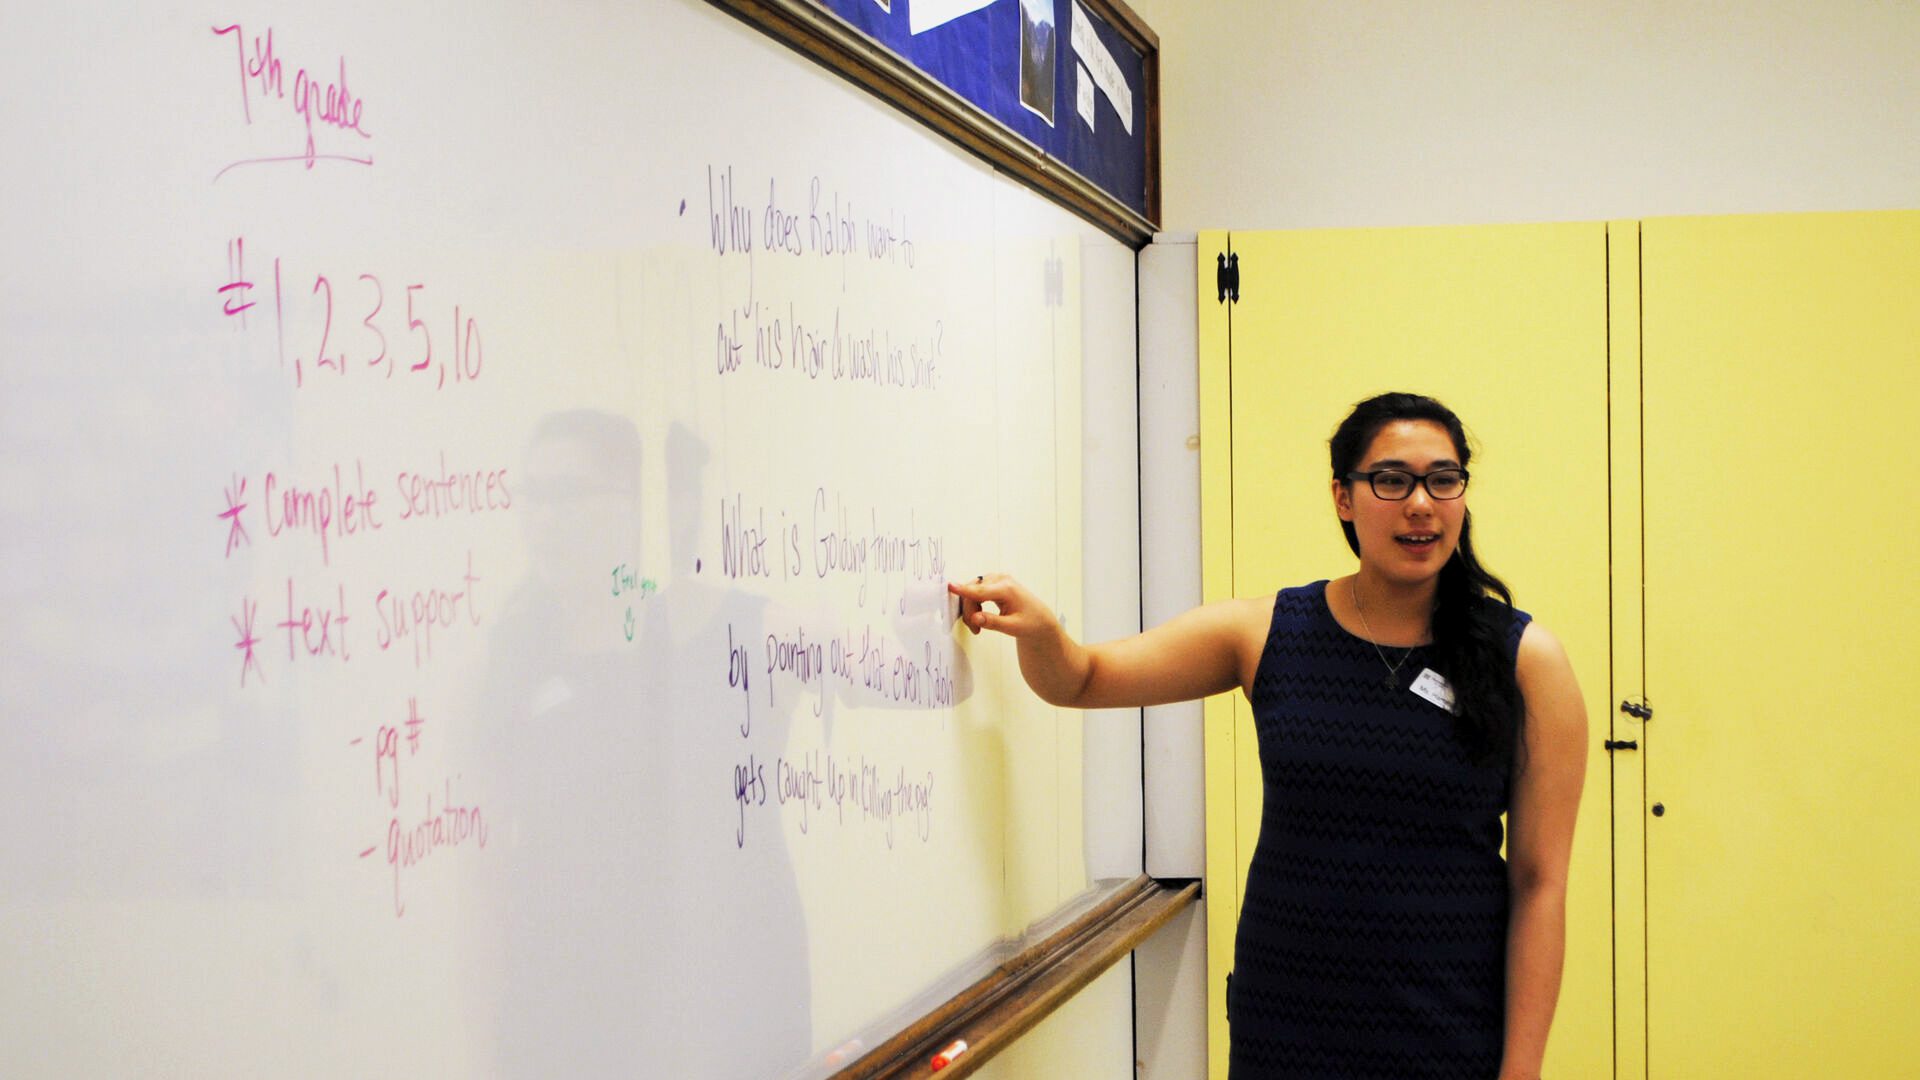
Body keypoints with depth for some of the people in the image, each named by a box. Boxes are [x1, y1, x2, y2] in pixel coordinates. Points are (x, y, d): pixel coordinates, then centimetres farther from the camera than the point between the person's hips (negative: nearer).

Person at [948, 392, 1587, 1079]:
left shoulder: (1524, 661, -5)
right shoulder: (1266, 635, 0)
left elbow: (1539, 880, -5)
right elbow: (1082, 680, 6)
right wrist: (1037, 628, -16)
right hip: (1281, 1025, 2)